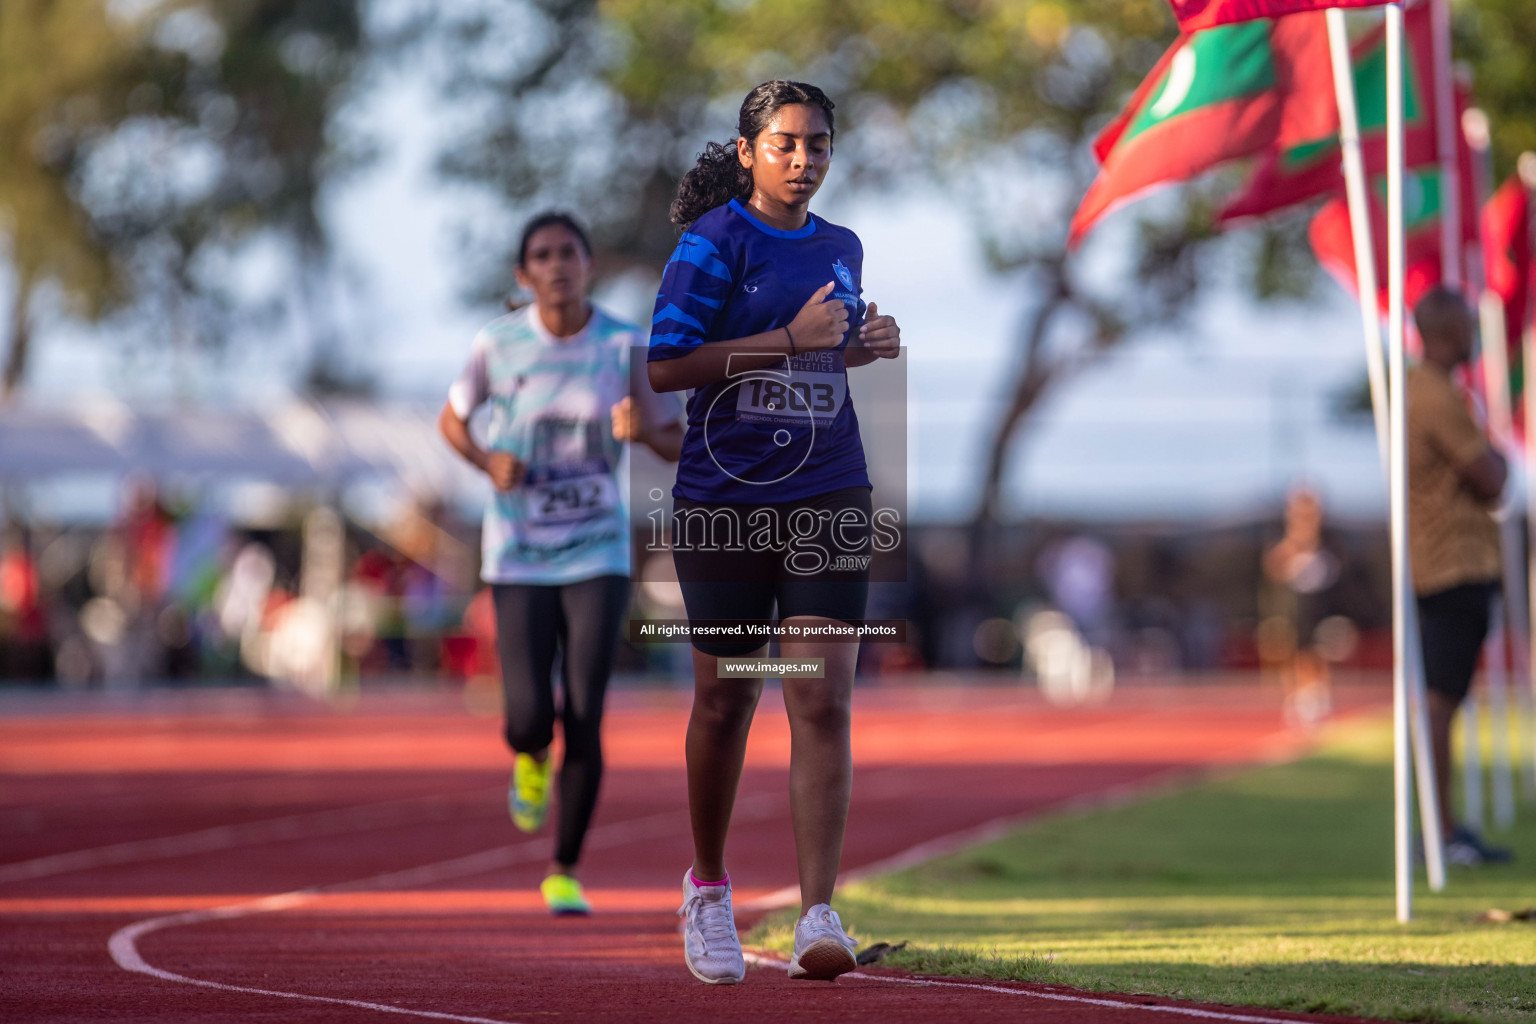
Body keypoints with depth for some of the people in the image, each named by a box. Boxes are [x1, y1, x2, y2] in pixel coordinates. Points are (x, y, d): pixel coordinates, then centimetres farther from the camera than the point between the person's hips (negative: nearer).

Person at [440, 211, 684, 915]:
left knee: (584, 719, -9)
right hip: (518, 559, 0)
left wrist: (643, 430, -21)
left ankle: (564, 873, 8)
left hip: (598, 558, 0)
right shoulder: (498, 344, -5)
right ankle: (531, 760, 31)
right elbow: (452, 419, 11)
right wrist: (488, 462, -10)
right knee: (528, 720, -10)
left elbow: (677, 447, 2)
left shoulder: (626, 346, -6)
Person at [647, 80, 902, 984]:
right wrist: (790, 339, -17)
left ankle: (819, 917, -14)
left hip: (829, 498, 3)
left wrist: (864, 348, 6)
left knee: (824, 704, -10)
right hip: (723, 496, -3)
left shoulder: (842, 249, 12)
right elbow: (664, 367, -14)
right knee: (725, 700, 8)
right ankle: (709, 886, 30)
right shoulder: (714, 240, -5)